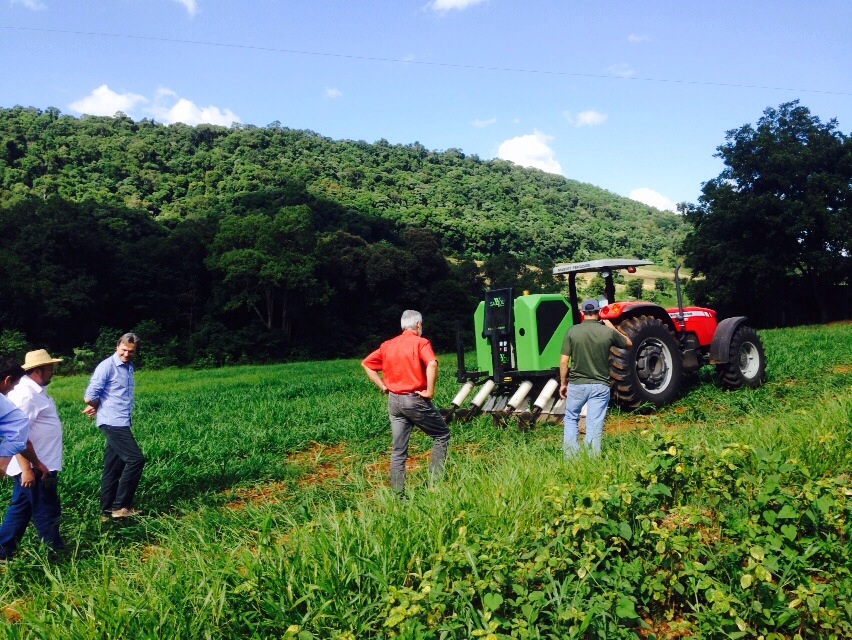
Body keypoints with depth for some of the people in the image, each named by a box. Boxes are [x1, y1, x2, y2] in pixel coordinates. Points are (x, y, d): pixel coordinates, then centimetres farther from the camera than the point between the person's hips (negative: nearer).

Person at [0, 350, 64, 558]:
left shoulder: (35, 390, 11)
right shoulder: (25, 394, -21)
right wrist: (27, 468, -26)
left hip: (39, 465, 10)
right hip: (34, 467, -10)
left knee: (20, 509, 18)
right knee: (45, 513, 2)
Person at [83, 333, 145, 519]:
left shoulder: (129, 367, 14)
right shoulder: (107, 366, -11)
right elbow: (90, 397, -15)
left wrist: (97, 408, 10)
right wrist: (98, 407, 4)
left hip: (121, 423, 8)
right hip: (112, 422, -8)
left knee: (113, 467, 12)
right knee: (135, 459, -11)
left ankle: (106, 511, 20)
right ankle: (120, 506, -4)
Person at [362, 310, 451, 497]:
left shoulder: (388, 345, 10)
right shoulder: (420, 343, -8)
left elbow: (366, 363, 14)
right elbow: (432, 364, -27)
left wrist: (382, 386, 11)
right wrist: (430, 390, -17)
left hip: (394, 401, 6)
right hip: (415, 400, -6)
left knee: (398, 451, 10)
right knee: (441, 435, 13)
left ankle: (398, 495, 12)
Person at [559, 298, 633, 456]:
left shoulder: (572, 331, -7)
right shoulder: (608, 332, -5)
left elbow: (564, 361, -7)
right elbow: (629, 344, 14)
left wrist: (563, 383, 4)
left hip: (577, 384, 0)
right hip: (600, 386, 0)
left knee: (571, 419, 18)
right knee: (595, 425, 6)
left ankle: (570, 457, 16)